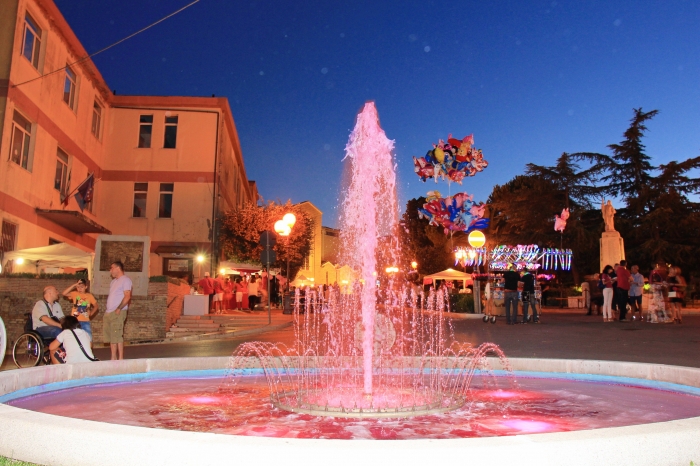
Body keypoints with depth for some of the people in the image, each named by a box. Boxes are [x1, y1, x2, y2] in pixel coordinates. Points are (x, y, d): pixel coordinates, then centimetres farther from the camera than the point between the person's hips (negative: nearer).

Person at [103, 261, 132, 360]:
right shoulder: (114, 281, 22)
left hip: (118, 313, -9)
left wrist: (119, 308, -22)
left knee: (117, 336, -9)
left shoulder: (125, 280, -6)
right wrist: (107, 311, 16)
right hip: (109, 313, 9)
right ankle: (113, 358, 14)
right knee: (110, 336, 9)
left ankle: (120, 359, -6)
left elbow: (127, 296, -16)